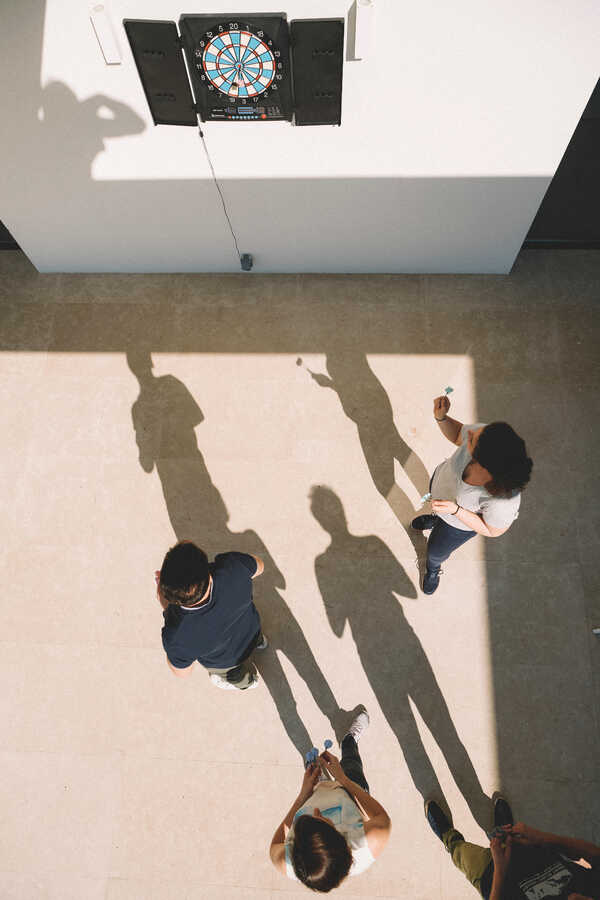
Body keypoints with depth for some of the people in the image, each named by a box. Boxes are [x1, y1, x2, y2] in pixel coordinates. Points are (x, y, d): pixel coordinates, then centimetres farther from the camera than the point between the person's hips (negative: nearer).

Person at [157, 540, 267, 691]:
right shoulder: (233, 565, -44)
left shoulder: (177, 638, -47)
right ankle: (259, 641, 72)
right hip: (251, 628, 2)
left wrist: (167, 609, -28)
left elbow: (181, 672, -20)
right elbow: (259, 566, -17)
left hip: (223, 661, -2)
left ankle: (246, 681, 68)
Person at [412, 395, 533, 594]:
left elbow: (493, 531, -26)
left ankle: (433, 569, 65)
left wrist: (455, 510, -37)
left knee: (436, 550, 27)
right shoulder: (484, 434, -38)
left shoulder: (503, 502, -48)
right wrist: (441, 417, -33)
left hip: (460, 523, -3)